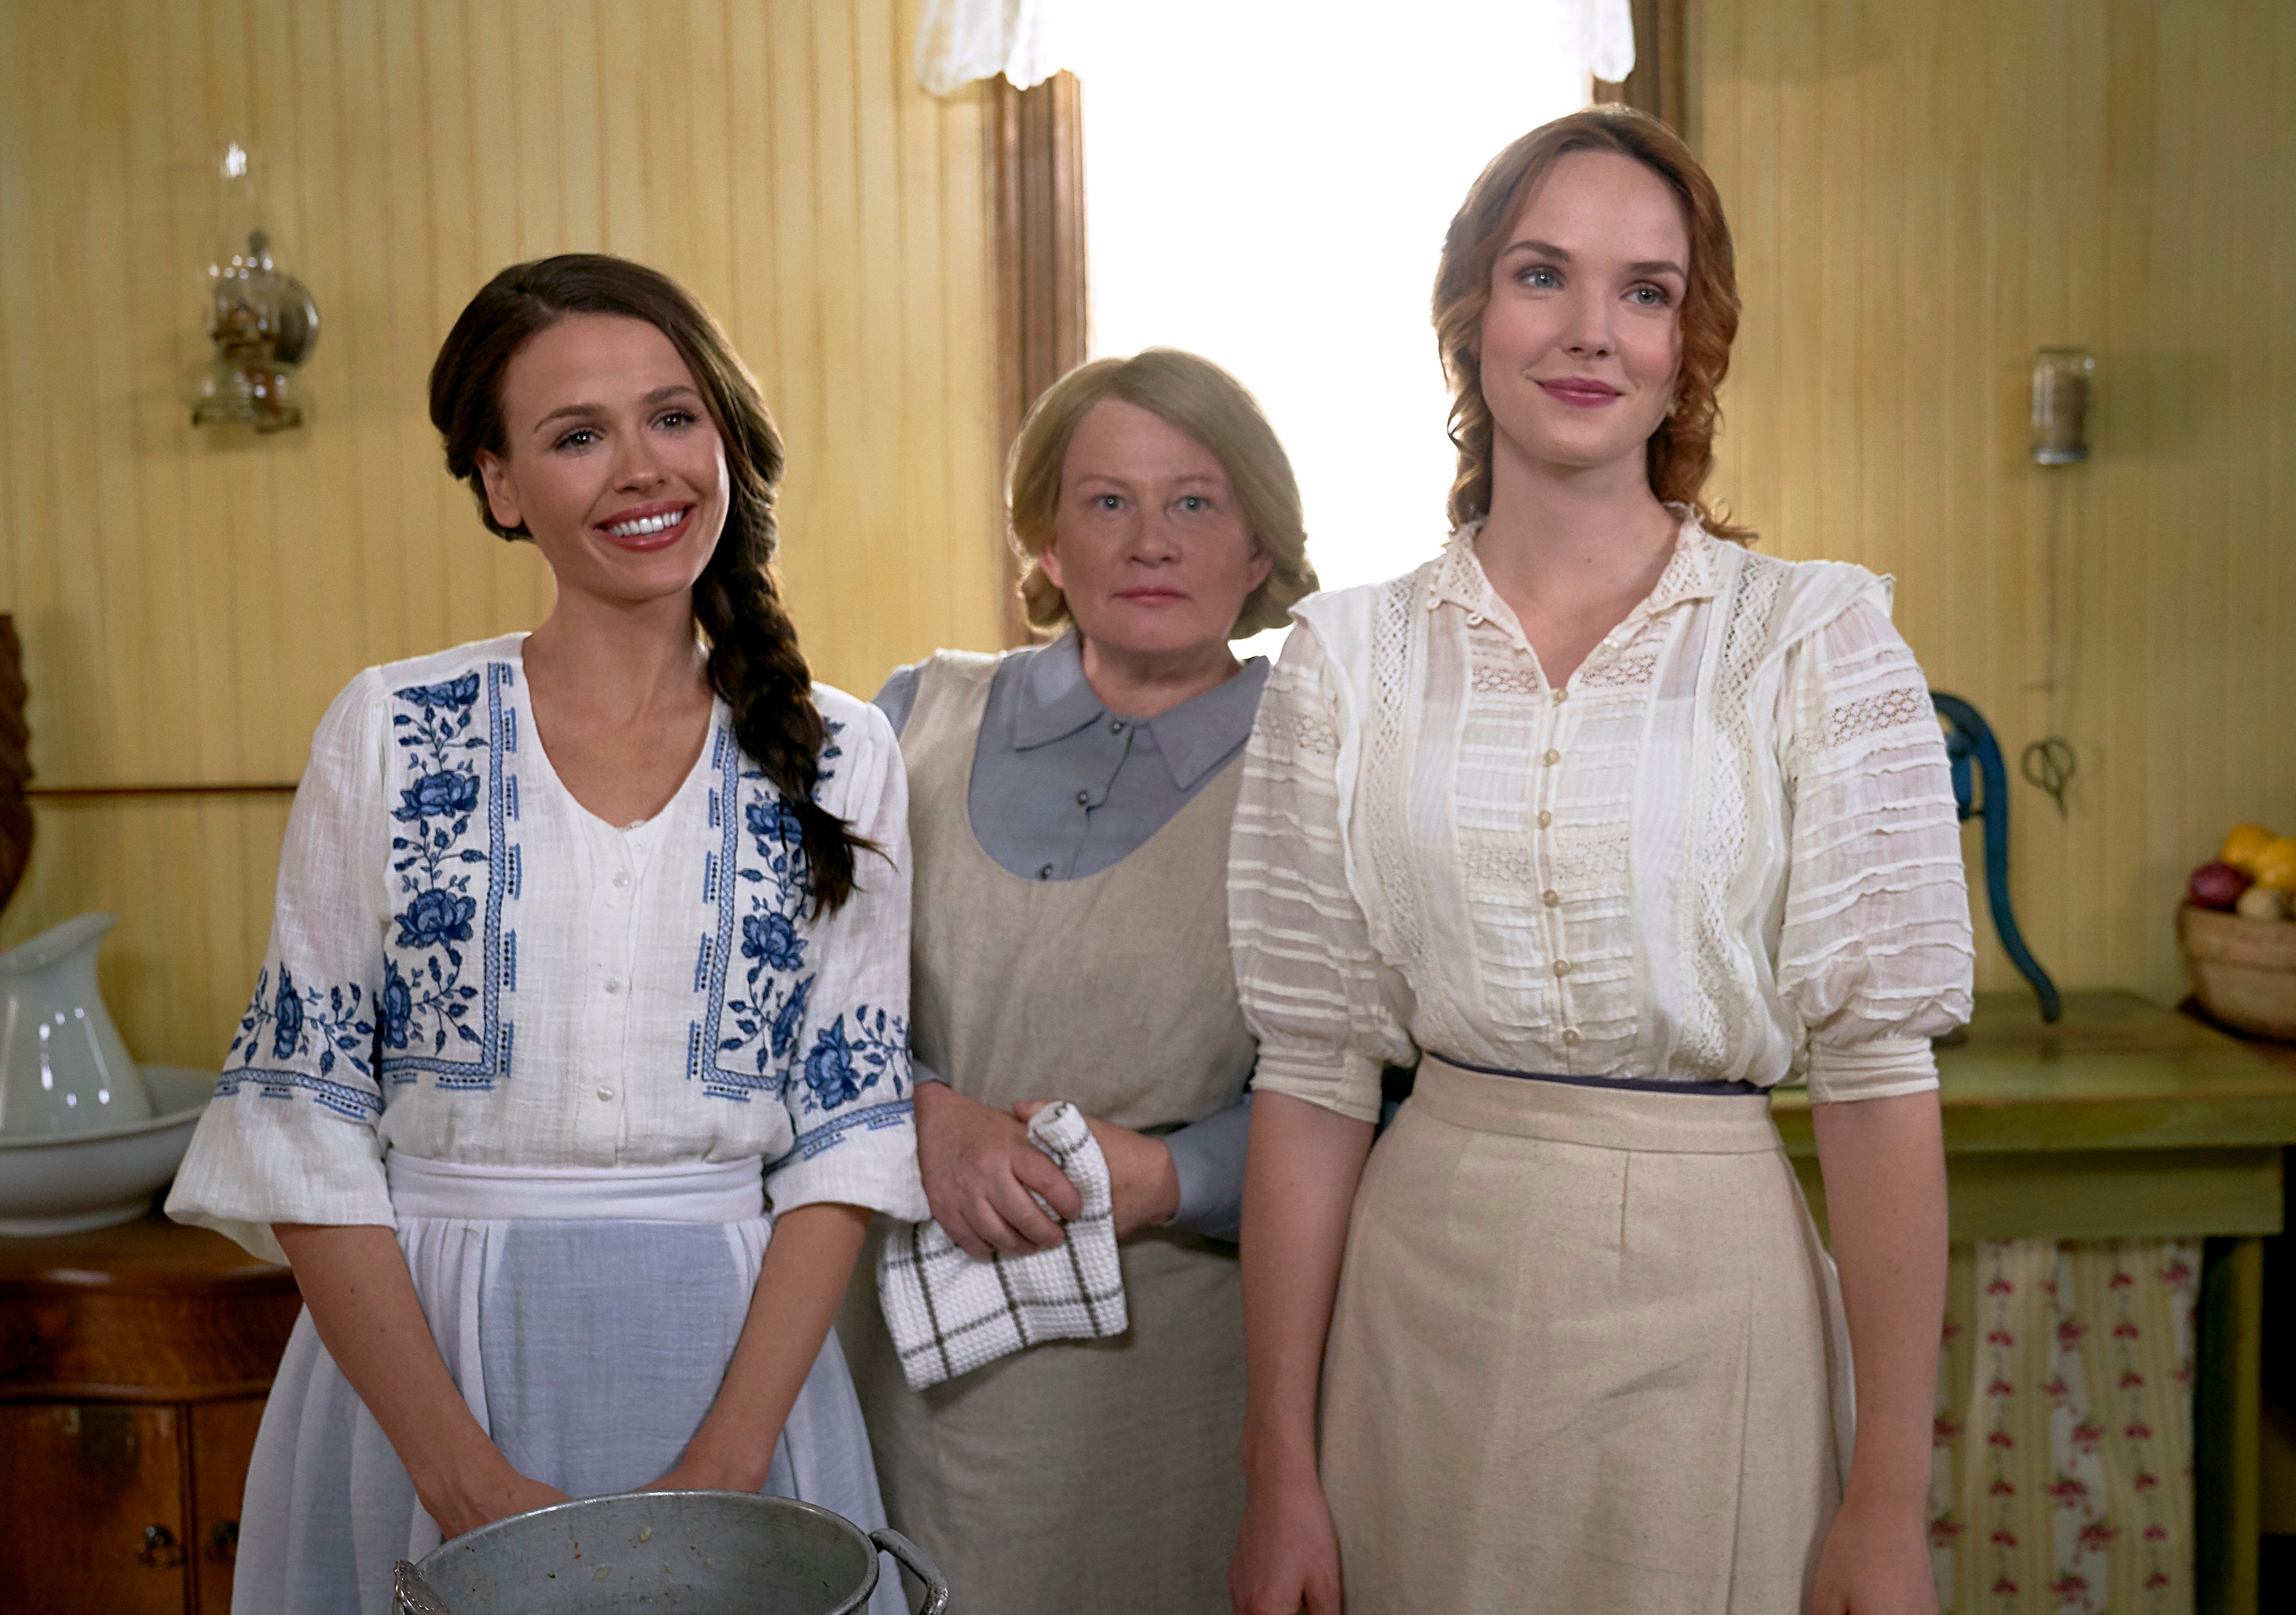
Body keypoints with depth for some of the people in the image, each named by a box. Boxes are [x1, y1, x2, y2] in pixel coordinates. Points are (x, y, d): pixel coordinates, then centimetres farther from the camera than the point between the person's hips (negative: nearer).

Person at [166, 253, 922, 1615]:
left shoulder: (843, 760, -1)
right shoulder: (389, 733, -3)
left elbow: (851, 1132, -1)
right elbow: (299, 1115, -4)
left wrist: (726, 1460, -11)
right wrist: (465, 1475, -11)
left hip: (733, 1360, 1)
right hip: (415, 1348, 0)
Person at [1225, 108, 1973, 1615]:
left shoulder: (1818, 639, -5)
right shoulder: (1350, 657, 0)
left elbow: (1878, 1067, -7)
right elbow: (1313, 1070, 0)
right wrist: (1281, 1470, 0)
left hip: (1711, 1298, -1)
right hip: (1424, 1305, 2)